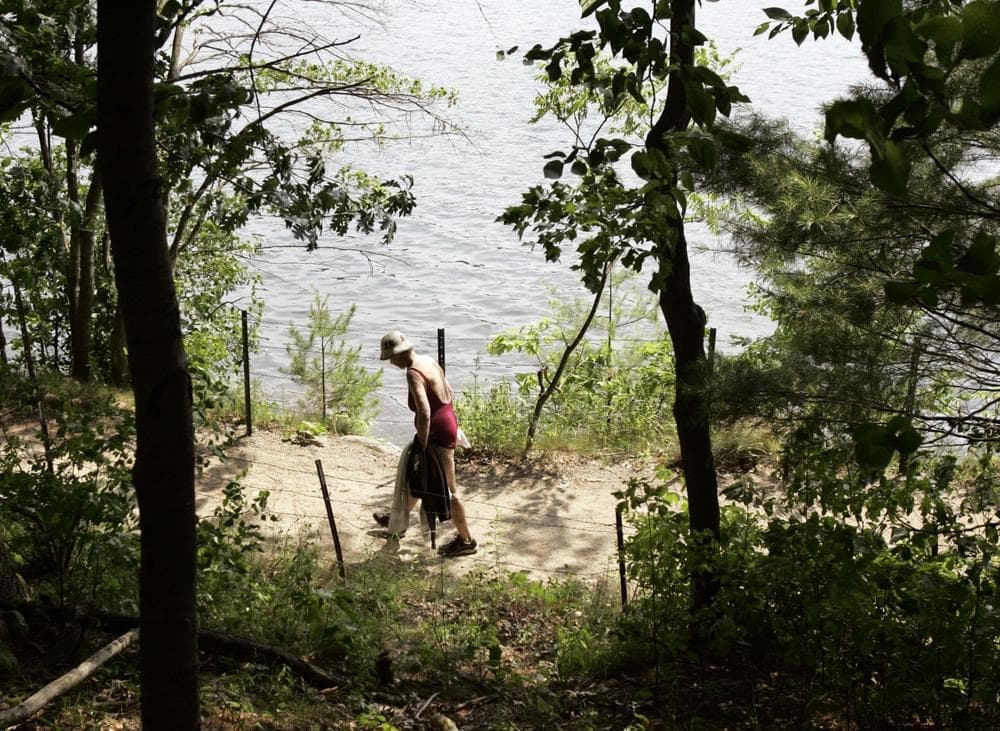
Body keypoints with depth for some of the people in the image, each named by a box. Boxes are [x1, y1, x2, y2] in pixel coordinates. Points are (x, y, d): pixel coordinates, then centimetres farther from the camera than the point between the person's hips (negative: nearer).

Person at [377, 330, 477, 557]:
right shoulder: (428, 360, 7)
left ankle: (466, 541, 12)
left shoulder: (413, 373, -22)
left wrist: (422, 446, -22)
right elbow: (449, 393, 16)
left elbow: (424, 412, -30)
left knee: (446, 489, 1)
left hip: (437, 433, -10)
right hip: (447, 422, 10)